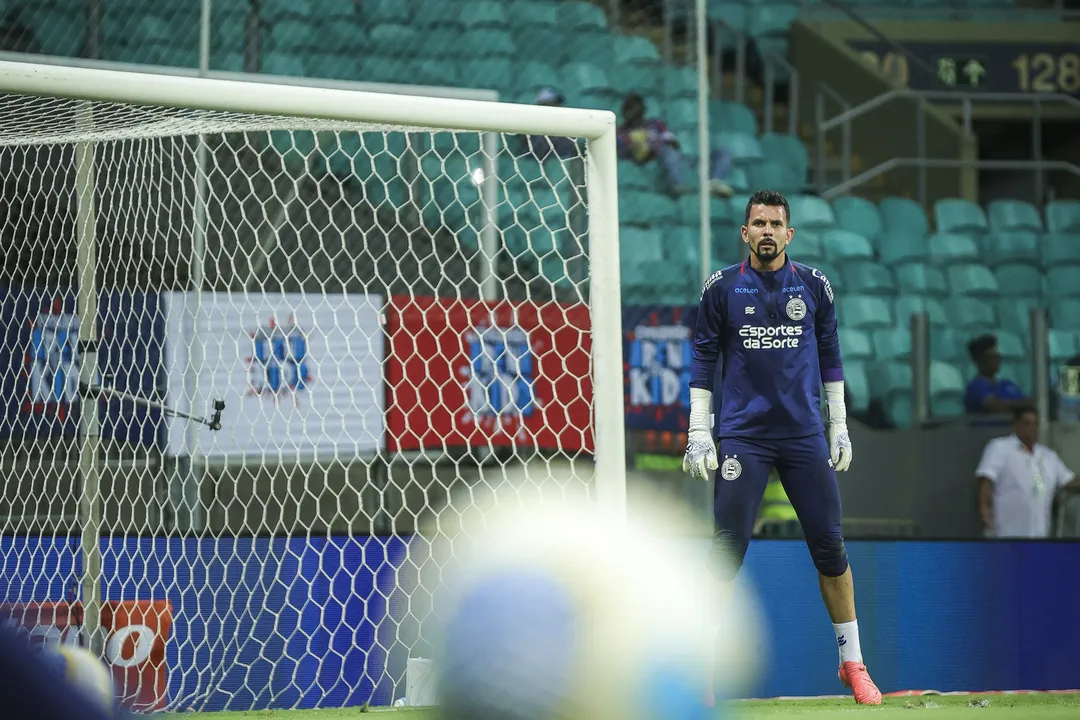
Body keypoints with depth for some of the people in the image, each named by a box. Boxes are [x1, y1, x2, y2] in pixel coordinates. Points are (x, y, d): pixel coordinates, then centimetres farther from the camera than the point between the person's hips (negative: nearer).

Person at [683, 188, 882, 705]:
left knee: (829, 546, 1)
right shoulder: (722, 289, 1)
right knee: (727, 548, -7)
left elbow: (830, 356, 14)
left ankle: (852, 662, 12)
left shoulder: (814, 286, 6)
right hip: (742, 437, -2)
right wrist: (698, 433, -2)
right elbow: (703, 360, 4)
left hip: (804, 435, 2)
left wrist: (839, 426, 11)